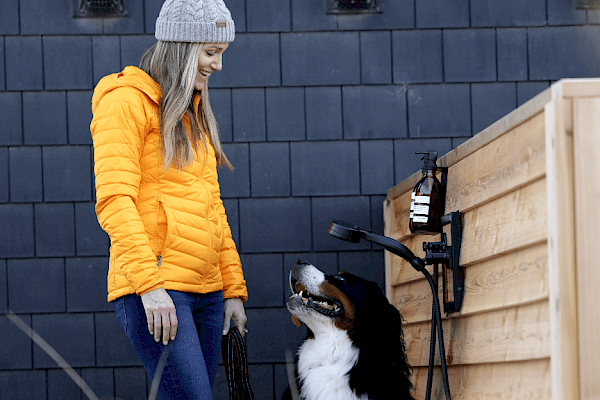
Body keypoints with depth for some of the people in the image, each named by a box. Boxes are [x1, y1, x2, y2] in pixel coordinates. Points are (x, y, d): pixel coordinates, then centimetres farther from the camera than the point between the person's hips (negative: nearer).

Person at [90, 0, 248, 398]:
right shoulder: (126, 101, -4)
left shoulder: (194, 114, 22)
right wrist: (149, 283, -21)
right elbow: (114, 200, -13)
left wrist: (233, 287, 15)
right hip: (151, 288, -8)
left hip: (205, 289, 8)